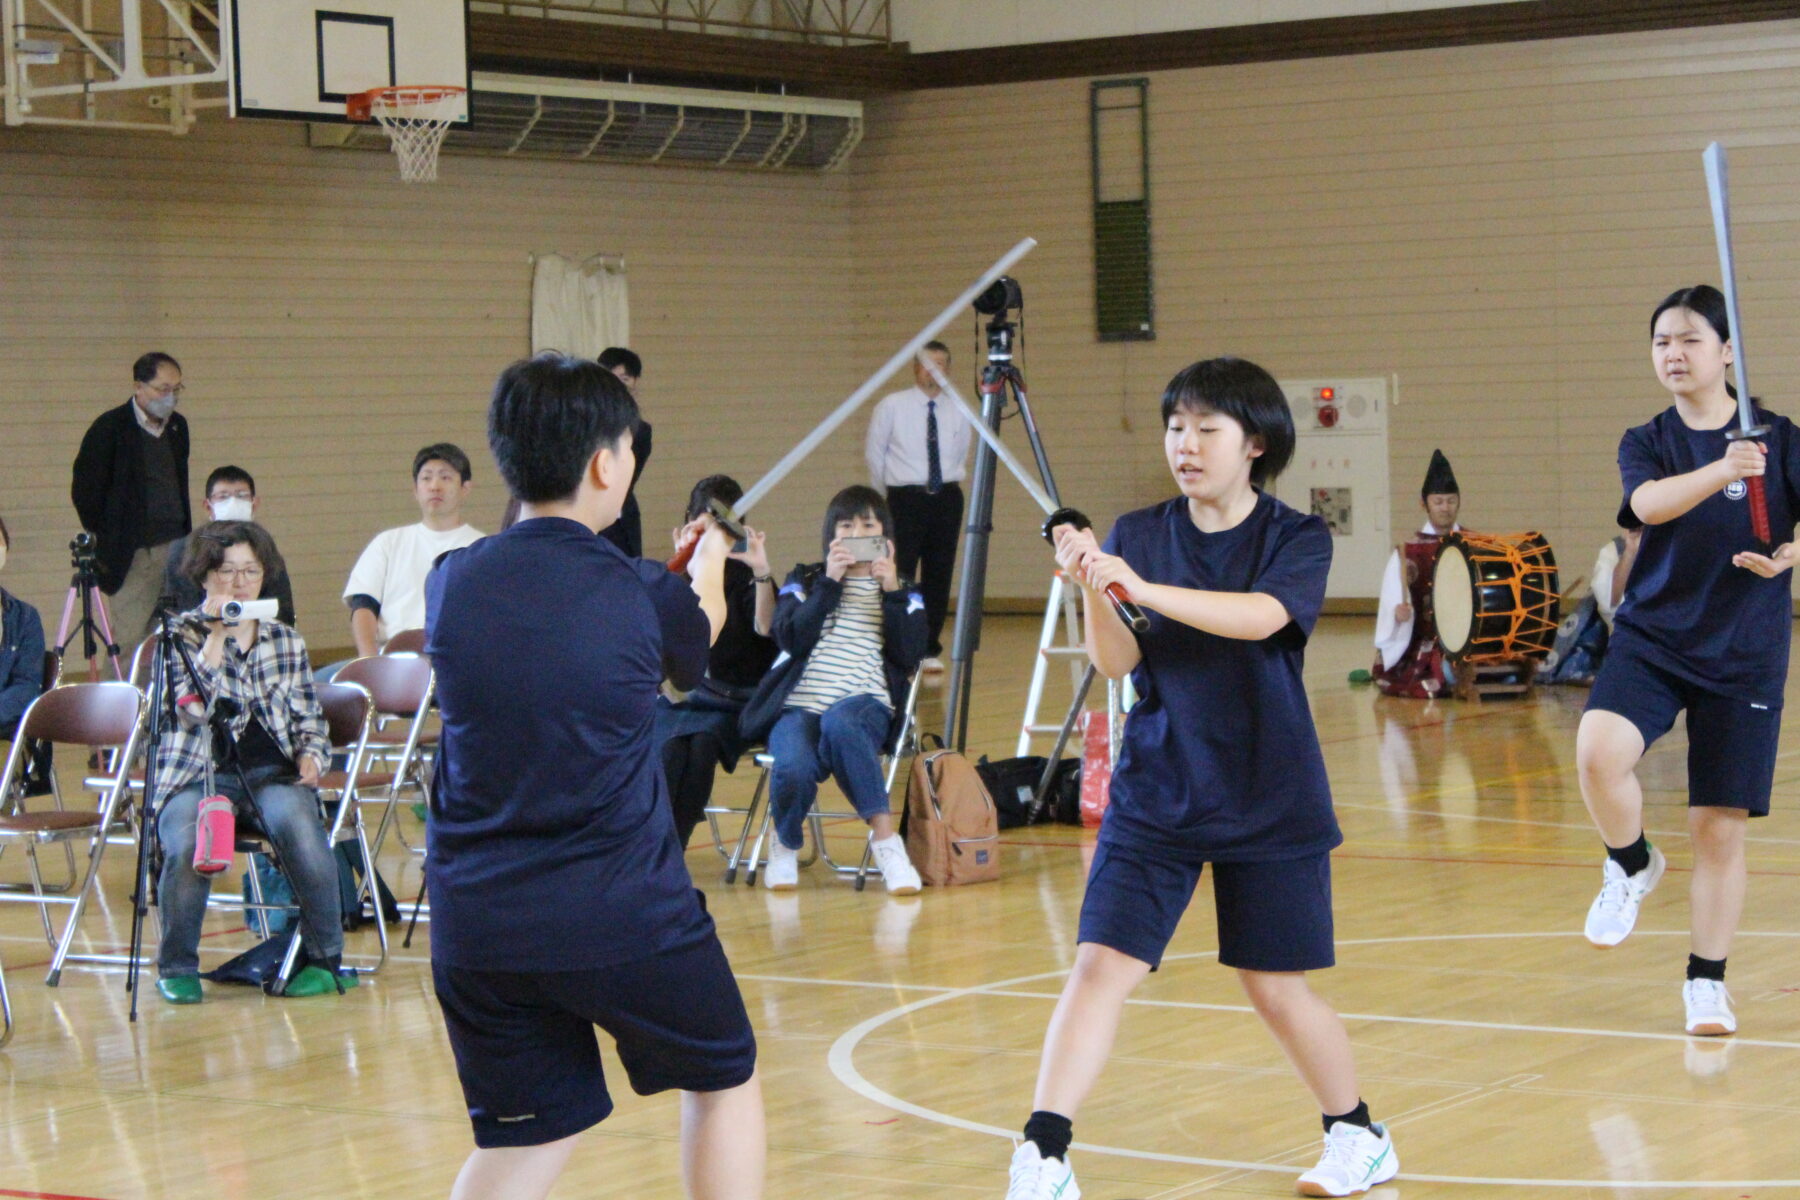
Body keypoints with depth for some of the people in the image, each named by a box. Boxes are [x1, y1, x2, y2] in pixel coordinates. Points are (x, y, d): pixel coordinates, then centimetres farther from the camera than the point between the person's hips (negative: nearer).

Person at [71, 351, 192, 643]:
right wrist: (105, 540, -4)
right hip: (134, 552, -5)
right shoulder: (109, 428, -6)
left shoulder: (177, 426, 13)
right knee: (130, 640, -7)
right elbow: (85, 490, -5)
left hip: (176, 548, 5)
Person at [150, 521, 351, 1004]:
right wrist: (217, 634, -11)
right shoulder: (181, 635, 7)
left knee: (298, 825, -34)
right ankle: (176, 968, -10)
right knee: (188, 845, -34)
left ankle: (324, 959, -19)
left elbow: (310, 719, 18)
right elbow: (193, 705, -10)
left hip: (272, 770, 2)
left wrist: (312, 755, -2)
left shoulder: (286, 640, 16)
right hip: (199, 774, -1)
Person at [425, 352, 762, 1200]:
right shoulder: (643, 596, -10)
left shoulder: (452, 584, 0)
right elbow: (695, 636, 15)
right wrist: (709, 567, 38)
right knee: (722, 1080, 21)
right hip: (622, 913, -4)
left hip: (475, 921, 4)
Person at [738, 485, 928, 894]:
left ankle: (886, 840, -34)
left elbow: (910, 655, 3)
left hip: (866, 705, -1)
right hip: (799, 705, 1)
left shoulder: (904, 592, 19)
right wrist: (830, 583, -4)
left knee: (839, 724, -40)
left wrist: (892, 592, -4)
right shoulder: (805, 581, 20)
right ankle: (785, 844, 0)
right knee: (794, 768, -34)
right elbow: (790, 639, 1)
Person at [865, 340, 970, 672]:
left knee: (939, 576, 4)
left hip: (946, 498, 3)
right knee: (901, 576, -7)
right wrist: (885, 495, 14)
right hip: (906, 498, -3)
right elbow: (874, 453, 9)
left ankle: (930, 649, 12)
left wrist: (949, 485, 15)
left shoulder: (957, 414, 8)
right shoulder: (891, 406, 1)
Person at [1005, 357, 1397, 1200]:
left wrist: (1145, 589, -38)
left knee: (1277, 989, 6)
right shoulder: (1137, 535, 2)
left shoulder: (1298, 540, -5)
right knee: (1100, 966, -11)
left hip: (1270, 803, -2)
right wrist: (1091, 586, -27)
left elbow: (1260, 617, -26)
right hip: (1155, 796, 2)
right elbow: (1117, 663, -8)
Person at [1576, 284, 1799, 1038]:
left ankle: (1706, 982, 20)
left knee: (1720, 828, 1)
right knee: (1598, 753, -27)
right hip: (1650, 641, 1)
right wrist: (1723, 469, -37)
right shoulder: (1645, 444, 4)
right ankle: (1632, 865, 5)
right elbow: (1649, 503, -19)